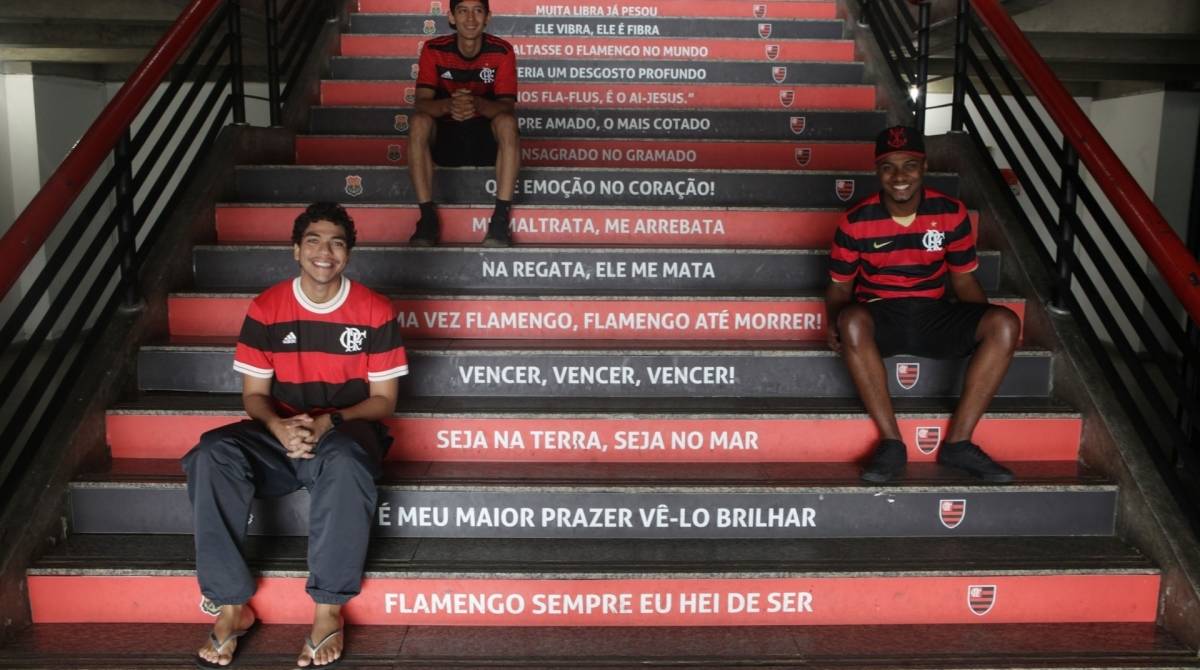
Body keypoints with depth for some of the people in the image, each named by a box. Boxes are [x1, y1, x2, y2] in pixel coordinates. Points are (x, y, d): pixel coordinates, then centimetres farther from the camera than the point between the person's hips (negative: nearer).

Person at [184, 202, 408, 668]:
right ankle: (232, 605, -21)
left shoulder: (375, 312, -5)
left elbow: (383, 399, -3)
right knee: (213, 454, -28)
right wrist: (278, 426, -21)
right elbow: (254, 393, 3)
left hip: (346, 433, -2)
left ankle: (329, 608, -26)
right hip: (281, 434, 3)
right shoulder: (265, 309, 1)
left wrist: (329, 422, -21)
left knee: (346, 461, -39)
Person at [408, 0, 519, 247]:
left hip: (487, 134, -1)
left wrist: (477, 103, -41)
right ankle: (427, 216, -28)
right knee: (419, 121, -29)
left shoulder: (502, 51, -10)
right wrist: (448, 105, -41)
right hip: (445, 134, 1)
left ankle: (501, 218, -34)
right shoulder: (434, 50, -8)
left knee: (507, 122, -32)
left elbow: (507, 107, -18)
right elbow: (421, 104, -17)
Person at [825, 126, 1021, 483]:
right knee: (852, 321, -38)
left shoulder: (952, 214, -1)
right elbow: (840, 286, 1)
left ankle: (958, 441, -19)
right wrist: (835, 324, -20)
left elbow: (964, 279, 7)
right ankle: (891, 442, -28)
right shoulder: (855, 222, -6)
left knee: (1005, 323, -24)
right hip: (879, 316, -2)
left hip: (933, 314, 3)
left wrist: (987, 327, -10)